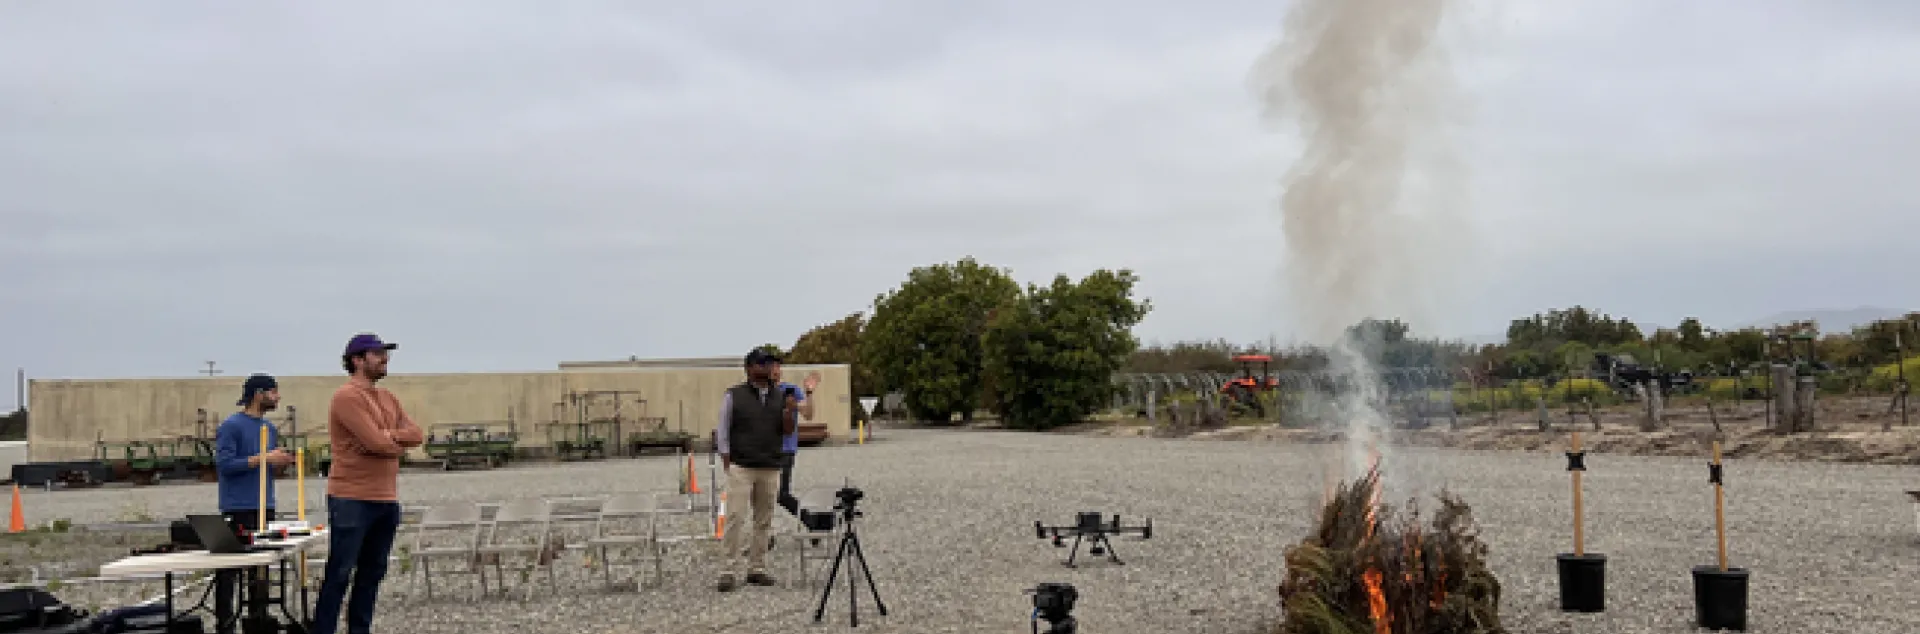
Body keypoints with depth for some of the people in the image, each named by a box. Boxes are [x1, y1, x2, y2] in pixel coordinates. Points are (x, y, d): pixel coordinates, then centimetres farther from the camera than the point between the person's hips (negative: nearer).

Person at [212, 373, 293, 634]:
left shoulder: (271, 429, 15)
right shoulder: (230, 426, -7)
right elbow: (224, 463, -15)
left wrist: (282, 461, 0)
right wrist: (263, 459, -18)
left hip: (265, 507, 7)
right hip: (238, 509, -7)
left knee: (261, 567, 10)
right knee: (229, 570, -2)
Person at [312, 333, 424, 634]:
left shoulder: (388, 397, 16)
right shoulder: (347, 396, -11)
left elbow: (417, 435, 5)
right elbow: (377, 444, -19)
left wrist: (386, 436, -11)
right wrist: (399, 444, 0)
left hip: (387, 501, 8)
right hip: (352, 500, -8)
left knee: (372, 573, 11)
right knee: (339, 574, -4)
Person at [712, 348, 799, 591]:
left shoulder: (780, 396, 11)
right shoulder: (734, 396, 0)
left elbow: (787, 431, 12)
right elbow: (722, 431, 1)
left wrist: (790, 411, -7)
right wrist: (727, 462, -5)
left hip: (770, 469, 4)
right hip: (741, 467, -4)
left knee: (764, 521, 6)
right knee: (736, 519, -8)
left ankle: (757, 569, 14)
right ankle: (728, 571, -4)